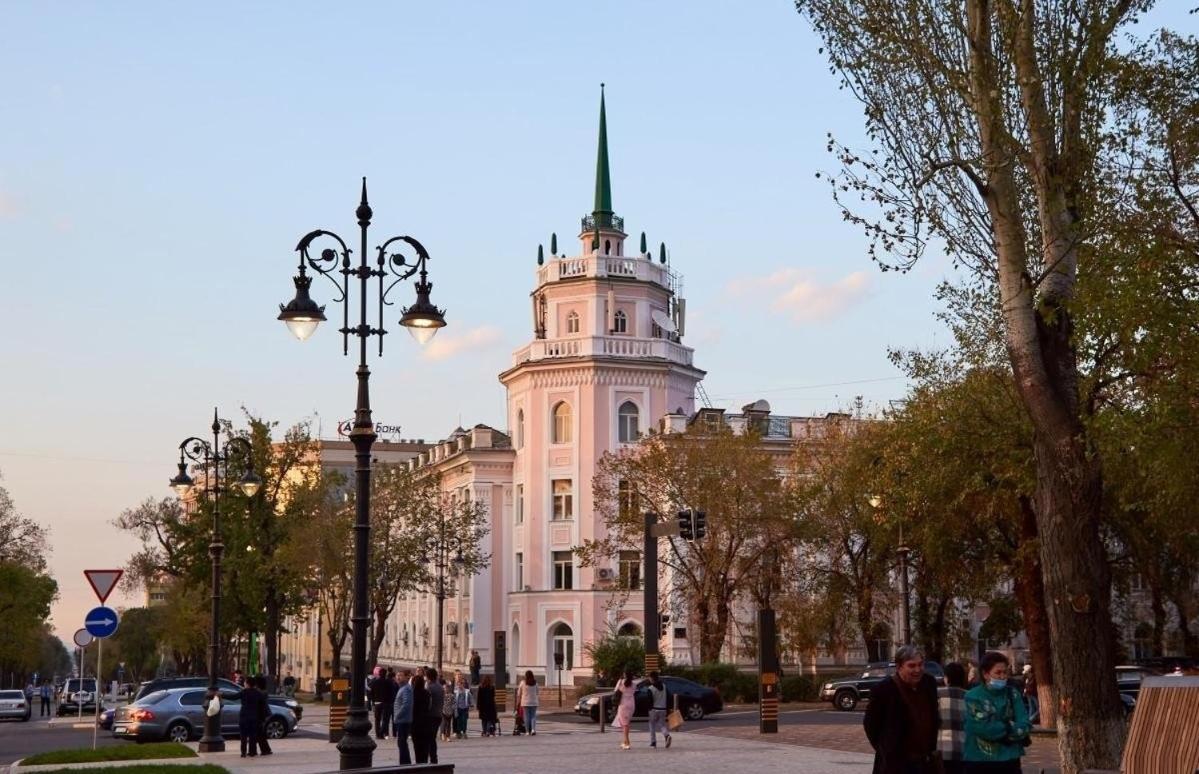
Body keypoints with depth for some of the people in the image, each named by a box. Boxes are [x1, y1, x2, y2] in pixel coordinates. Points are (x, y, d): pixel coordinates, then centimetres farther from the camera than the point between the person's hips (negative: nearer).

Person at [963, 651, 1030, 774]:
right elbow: (981, 727, -17)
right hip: (979, 762, -3)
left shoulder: (1012, 694, 5)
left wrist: (996, 729, -15)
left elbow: (1024, 725, -4)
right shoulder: (973, 696, -6)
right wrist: (1010, 727, -7)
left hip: (1009, 761, 3)